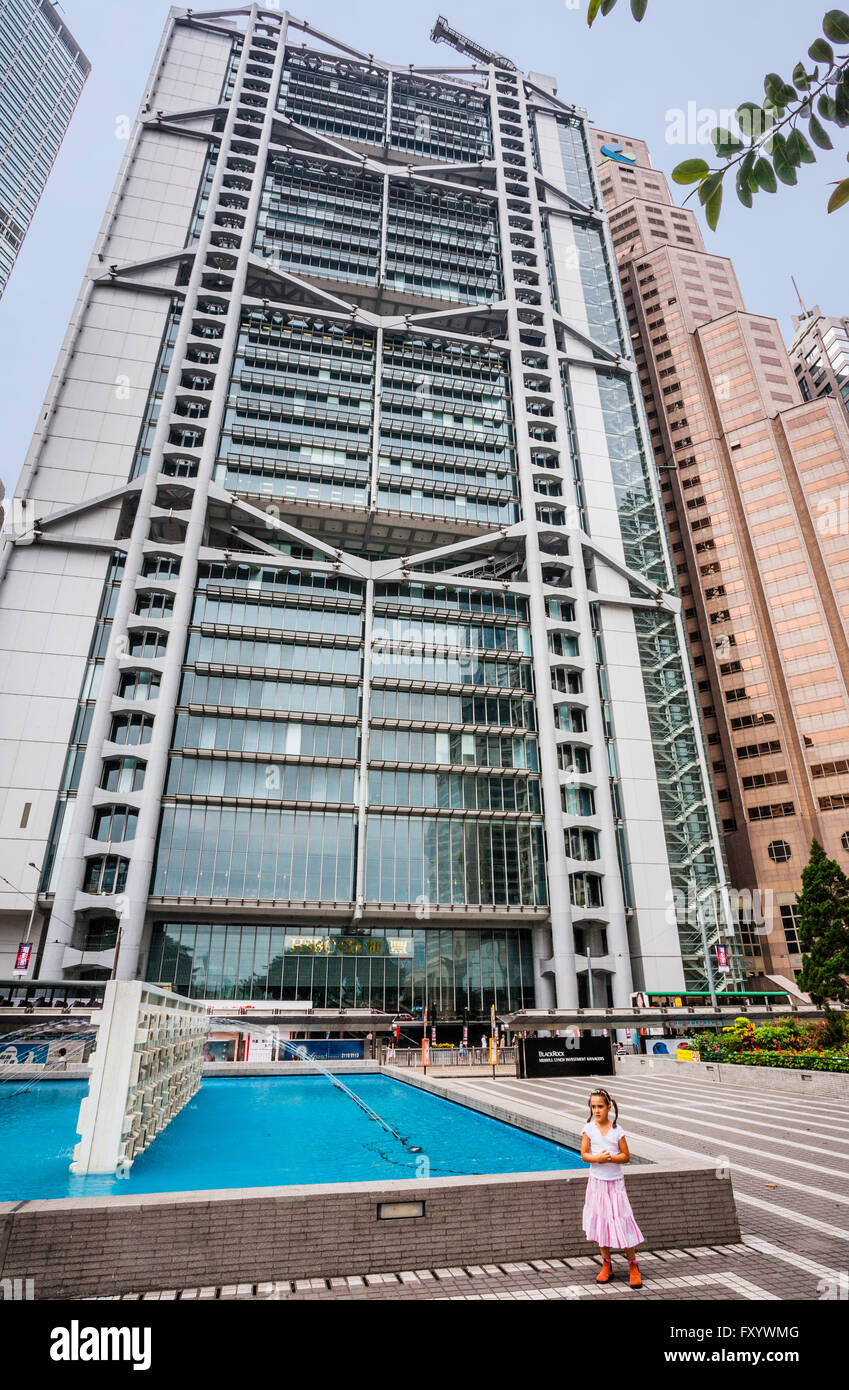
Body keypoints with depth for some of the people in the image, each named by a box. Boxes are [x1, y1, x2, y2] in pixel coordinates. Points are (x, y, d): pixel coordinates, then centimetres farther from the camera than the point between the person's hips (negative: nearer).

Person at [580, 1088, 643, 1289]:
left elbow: (626, 1156, -4)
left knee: (622, 1222, -2)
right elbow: (584, 1155, -5)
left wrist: (610, 1158, -21)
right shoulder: (588, 1129, -6)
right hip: (597, 1182, 1)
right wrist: (597, 1158, -23)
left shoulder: (617, 1130, -8)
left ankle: (633, 1266, 15)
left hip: (615, 1182, -1)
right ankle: (606, 1266, 25)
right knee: (601, 1223, 9)